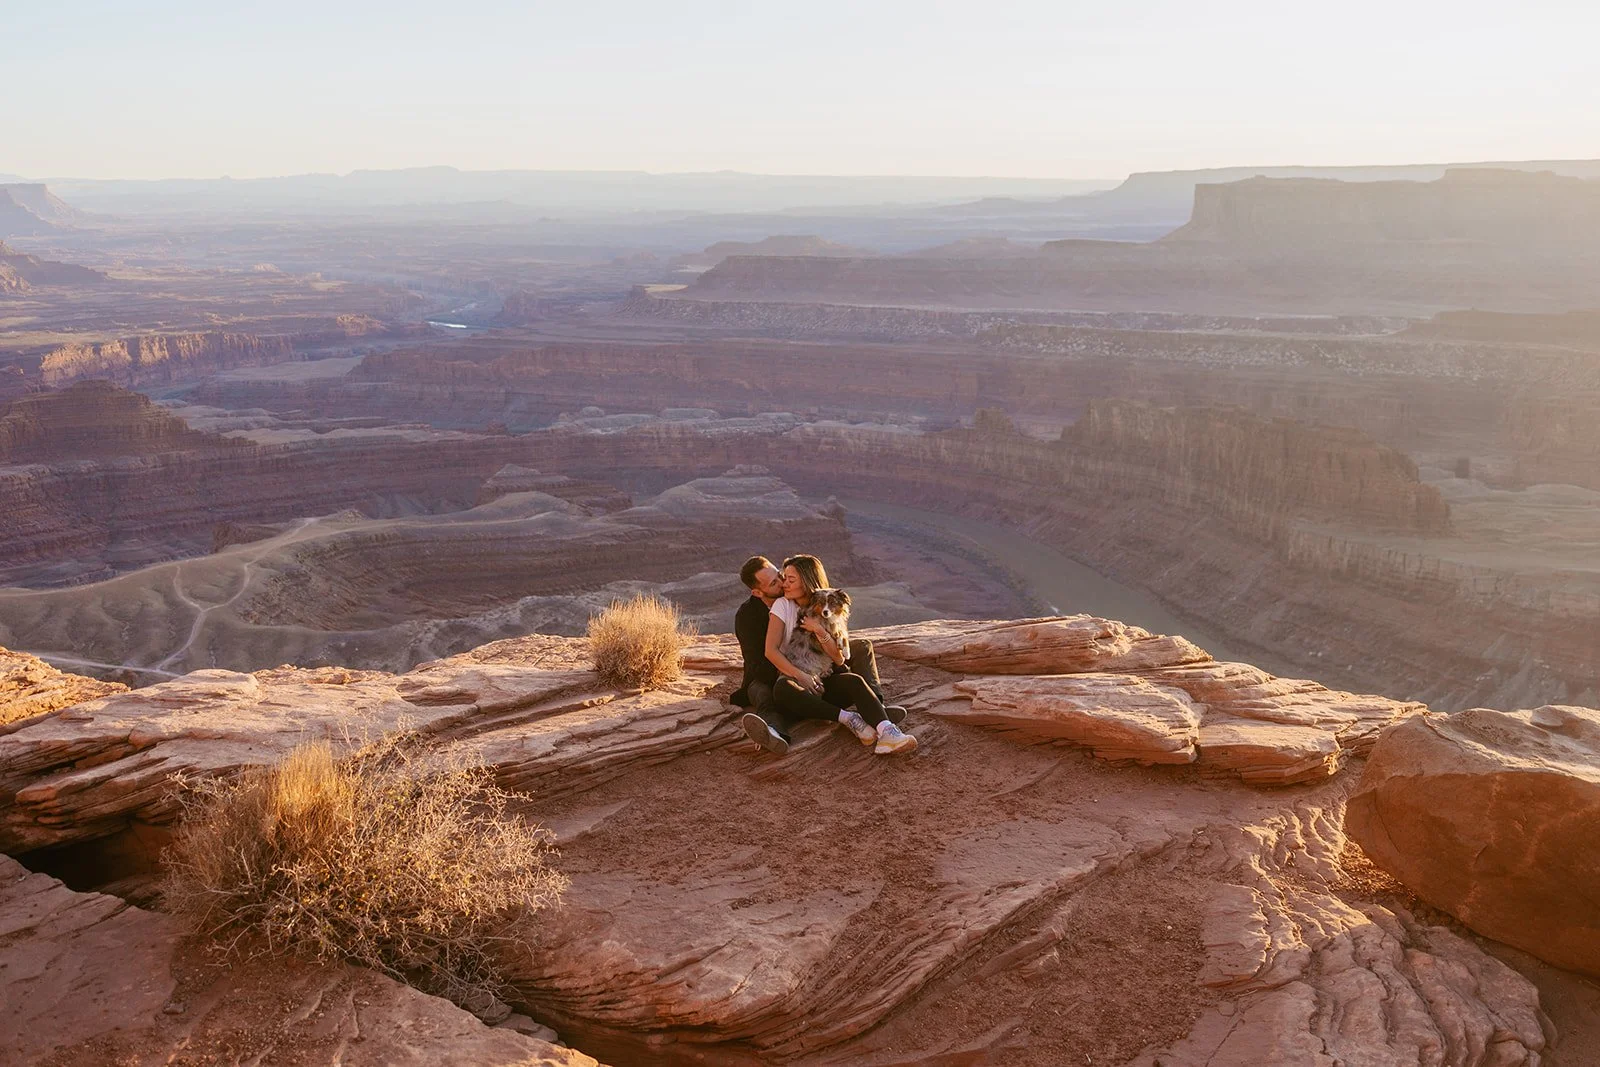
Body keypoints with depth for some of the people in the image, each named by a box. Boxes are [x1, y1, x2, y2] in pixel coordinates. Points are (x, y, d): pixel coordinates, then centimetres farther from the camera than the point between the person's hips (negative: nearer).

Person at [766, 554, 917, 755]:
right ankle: (847, 717, -35)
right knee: (782, 689, -38)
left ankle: (887, 732, -54)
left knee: (854, 681, -31)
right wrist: (801, 676, -22)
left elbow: (839, 659, -1)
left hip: (824, 682, 2)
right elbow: (771, 650, -10)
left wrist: (819, 631, -17)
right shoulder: (782, 606, 3)